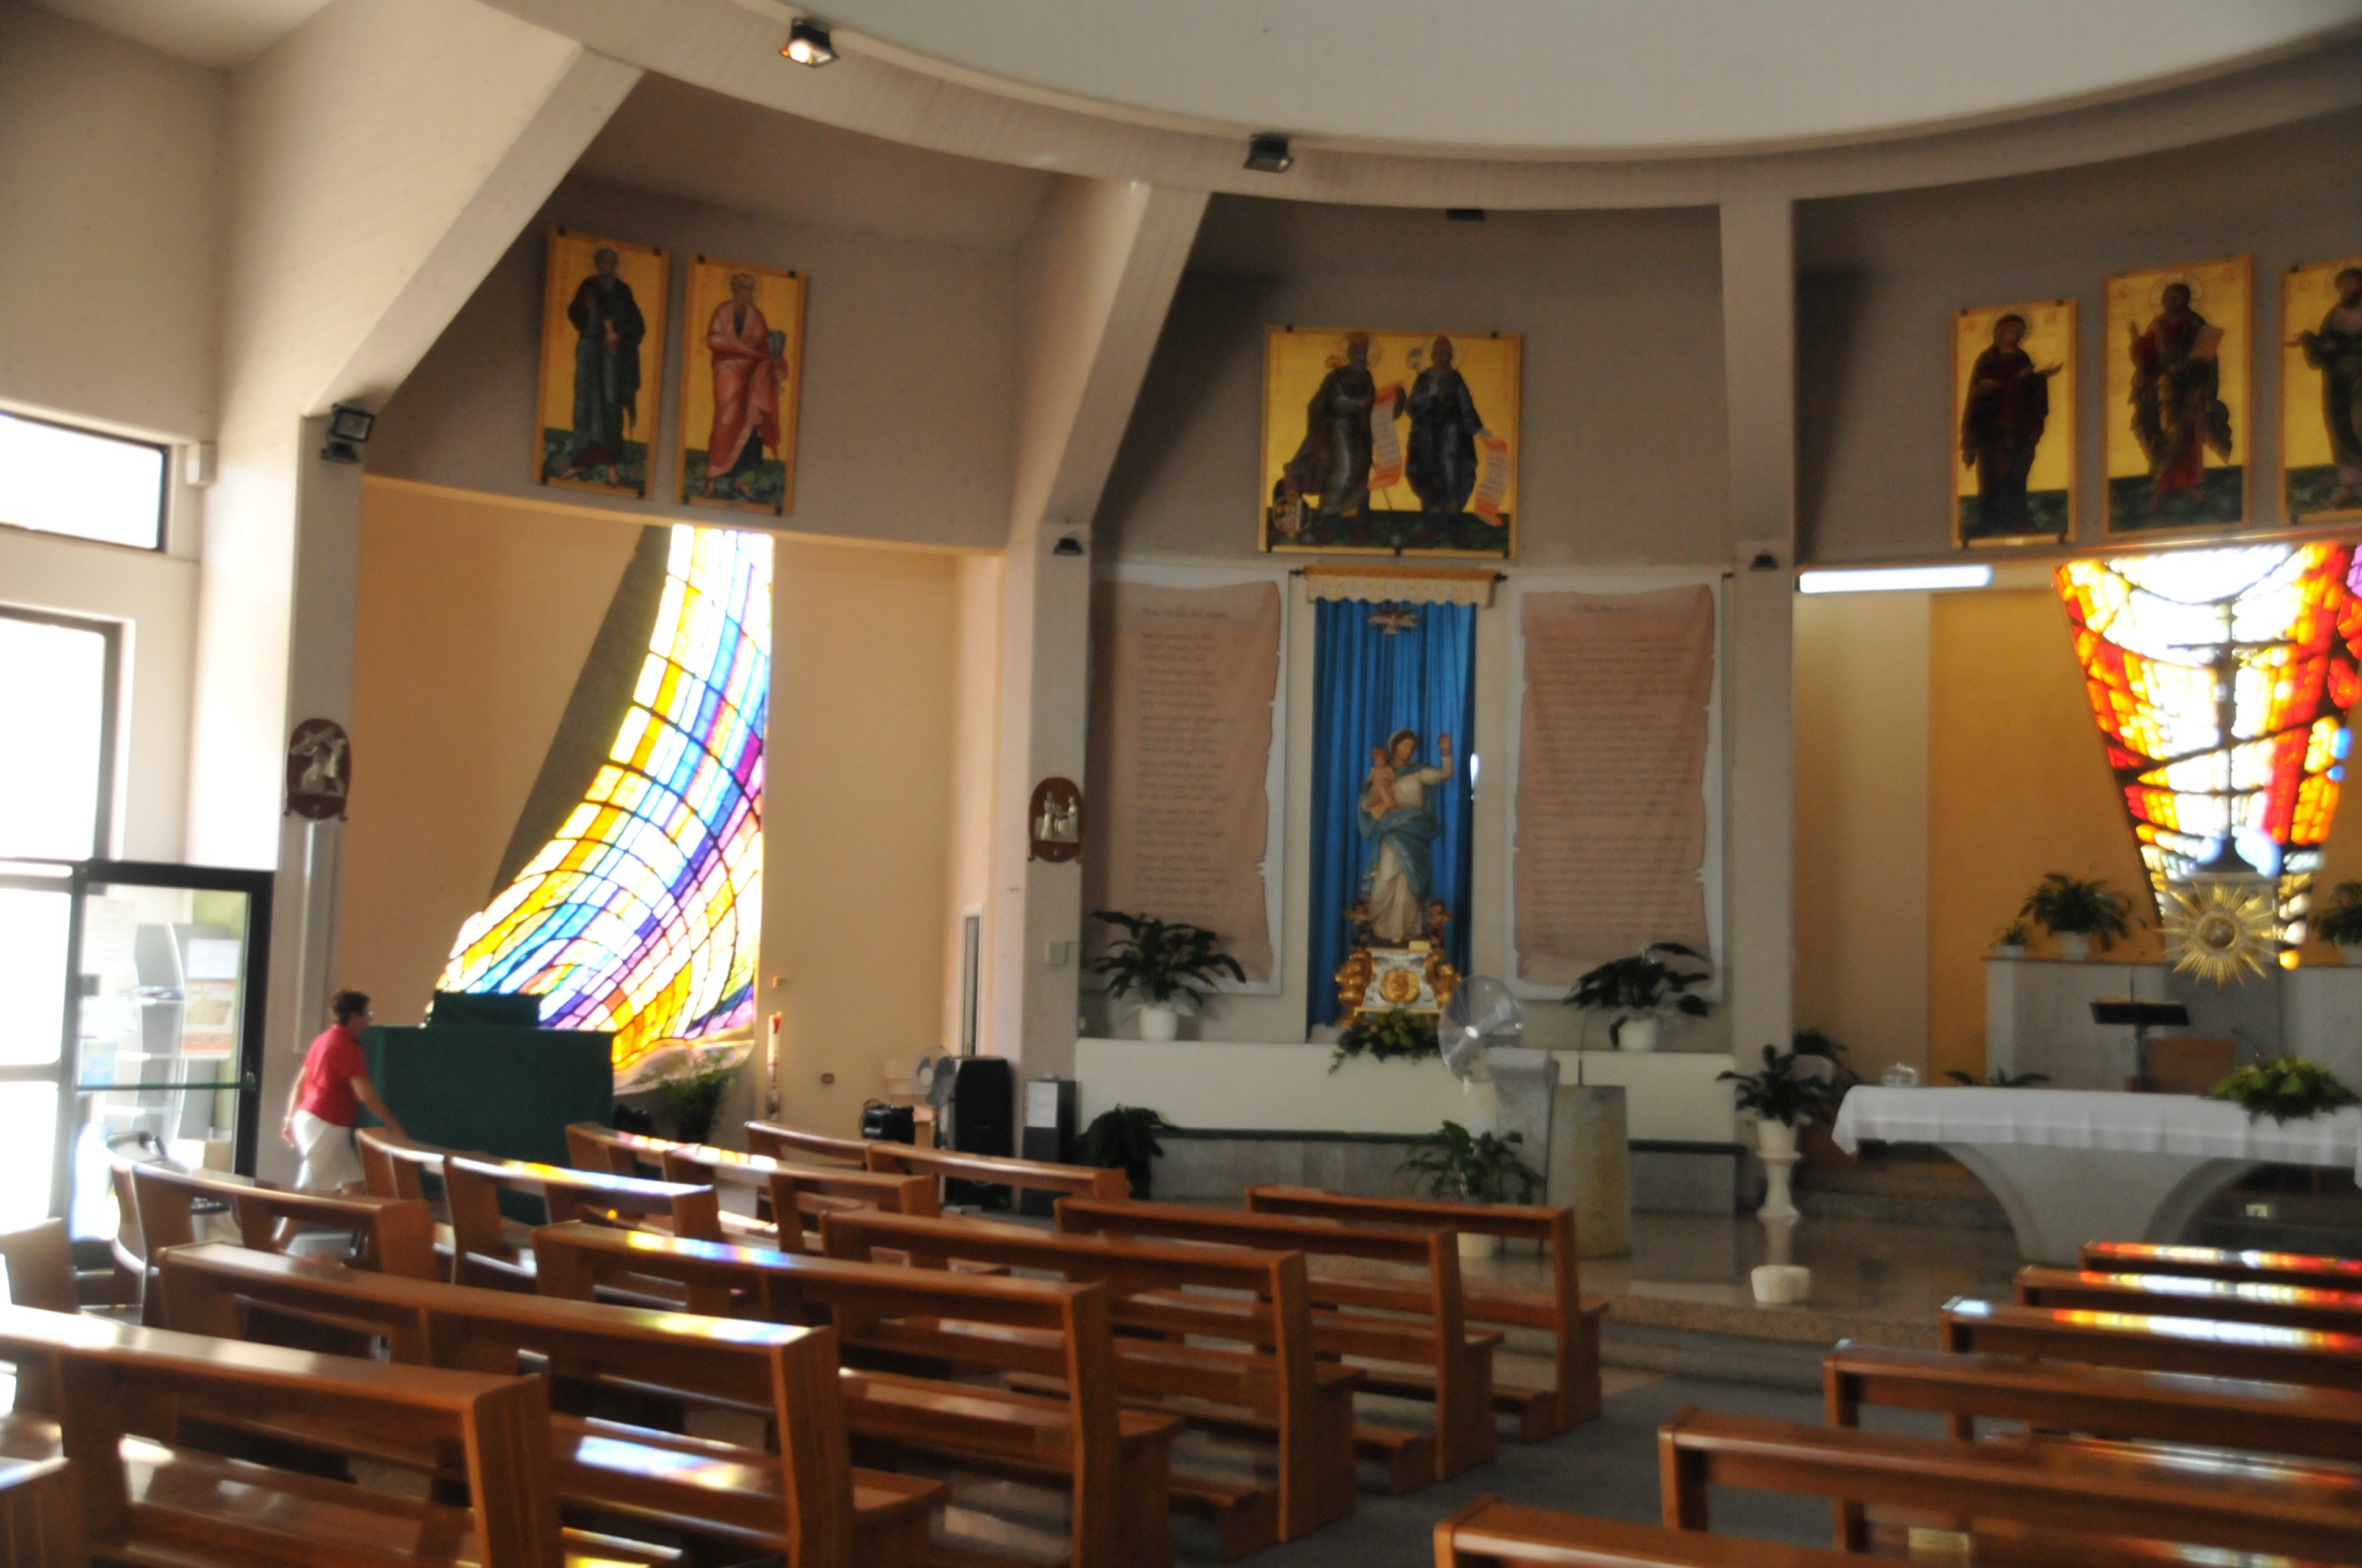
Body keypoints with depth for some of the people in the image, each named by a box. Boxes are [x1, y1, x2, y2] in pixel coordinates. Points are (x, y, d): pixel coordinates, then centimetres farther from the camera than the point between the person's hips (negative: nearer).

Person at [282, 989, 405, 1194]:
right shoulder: (347, 1047, -15)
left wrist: (291, 1120, 22)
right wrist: (393, 1124, -13)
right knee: (314, 1191, -6)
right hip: (327, 1125, -10)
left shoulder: (325, 1039, 13)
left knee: (353, 1181, 11)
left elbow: (299, 1084, 17)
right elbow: (365, 1094, -19)